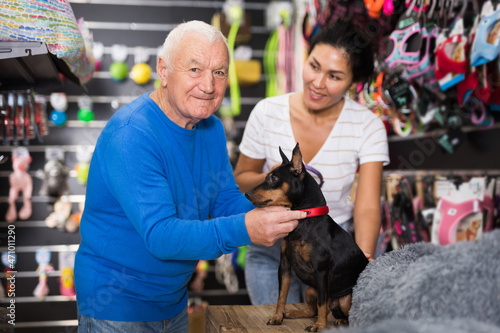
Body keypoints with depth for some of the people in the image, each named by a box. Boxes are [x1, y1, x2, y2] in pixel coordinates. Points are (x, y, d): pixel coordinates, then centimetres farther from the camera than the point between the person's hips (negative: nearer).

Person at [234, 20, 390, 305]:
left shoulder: (367, 126, -13)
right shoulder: (268, 113, -11)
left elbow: (368, 207, -19)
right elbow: (240, 180, 1)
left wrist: (363, 256, -38)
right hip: (270, 252, 1)